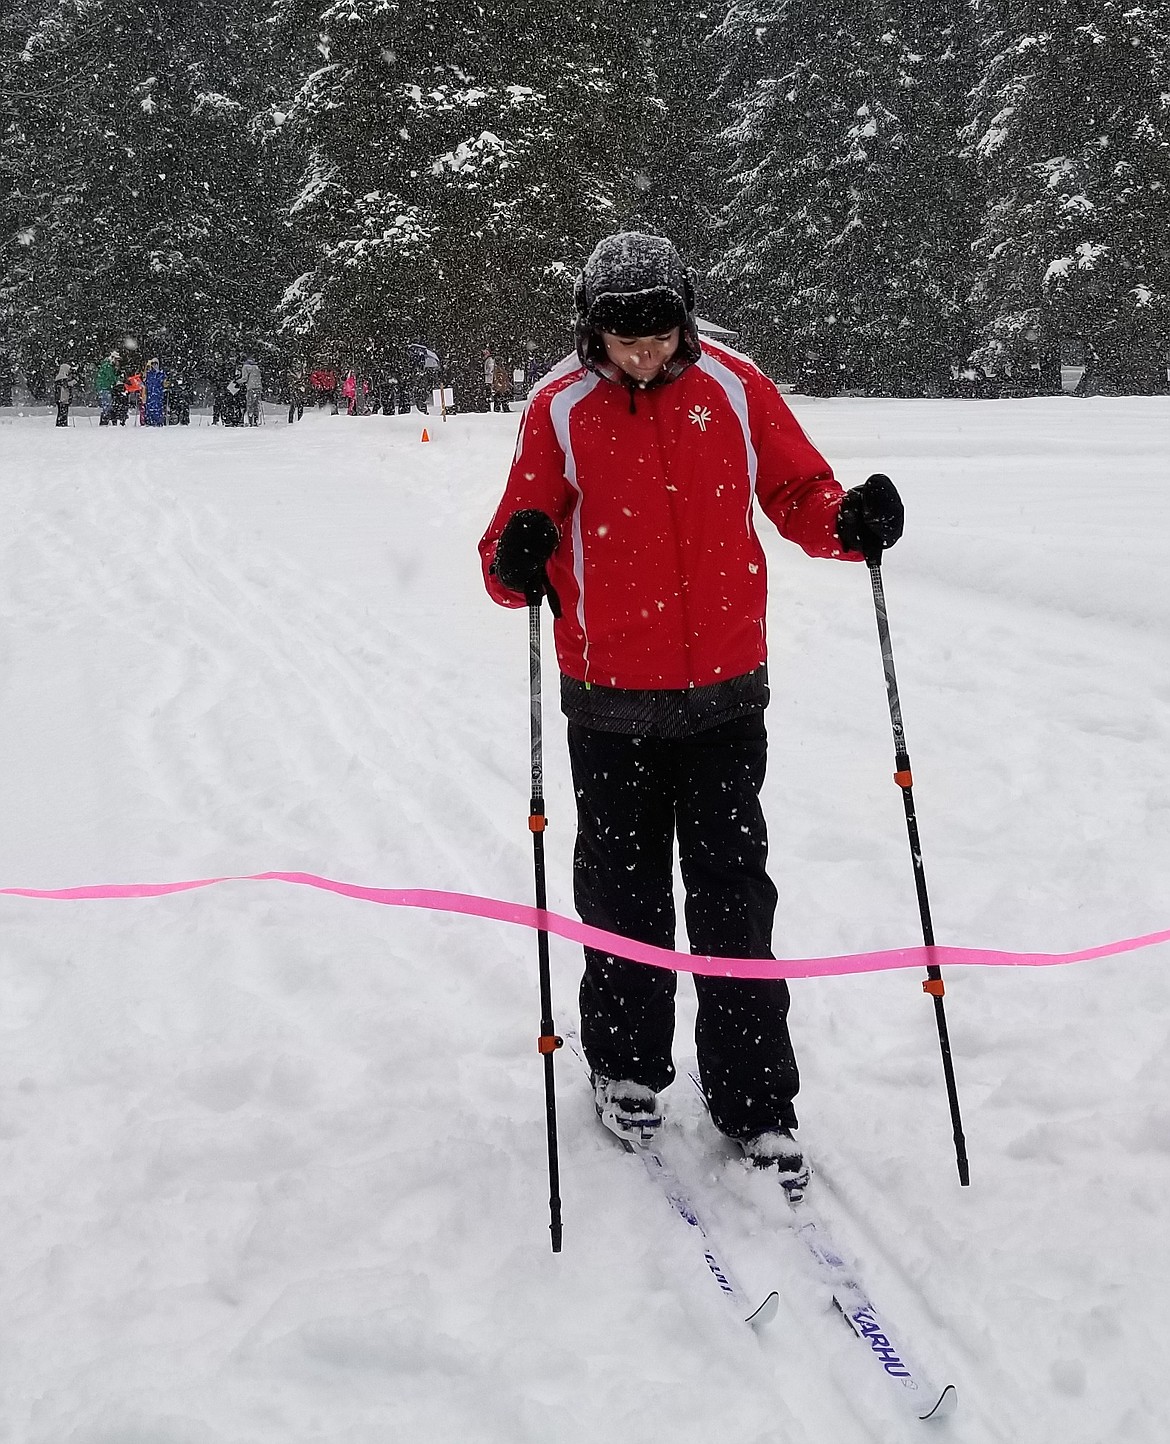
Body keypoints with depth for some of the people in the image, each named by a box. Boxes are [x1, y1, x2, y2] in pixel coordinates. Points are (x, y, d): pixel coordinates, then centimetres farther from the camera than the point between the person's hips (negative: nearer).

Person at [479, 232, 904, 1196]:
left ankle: (756, 1102, 14)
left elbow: (797, 491, 6)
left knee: (734, 895, 4)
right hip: (611, 700, -1)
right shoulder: (562, 408, -5)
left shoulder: (732, 387, -1)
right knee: (623, 891, 11)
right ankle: (627, 1066, 32)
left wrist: (848, 523, -14)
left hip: (726, 692, 1)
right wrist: (517, 565, -28)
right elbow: (521, 535, -5)